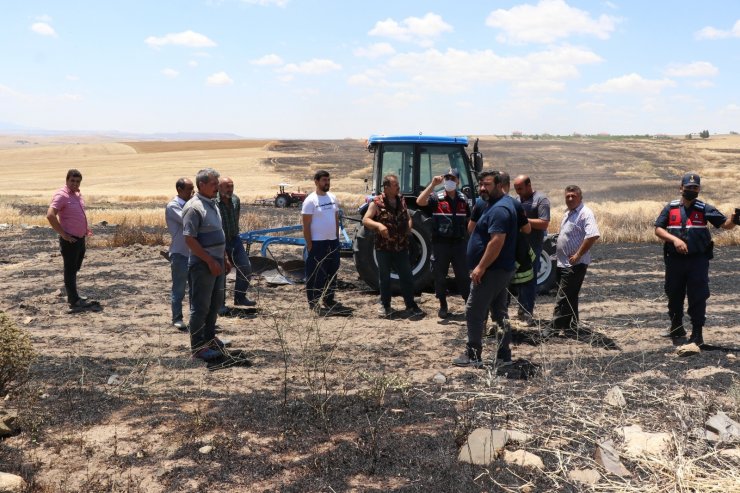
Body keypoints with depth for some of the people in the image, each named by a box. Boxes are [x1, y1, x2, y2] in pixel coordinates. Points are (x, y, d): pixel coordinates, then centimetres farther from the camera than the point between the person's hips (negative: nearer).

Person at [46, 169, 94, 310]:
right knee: (70, 270, -2)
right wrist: (63, 234, -23)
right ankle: (74, 302, 1)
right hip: (70, 240, -9)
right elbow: (50, 215, -28)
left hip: (80, 238, 9)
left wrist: (85, 228, 14)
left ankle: (73, 295, 32)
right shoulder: (61, 195, -17)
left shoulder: (78, 194, 10)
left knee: (75, 268, 19)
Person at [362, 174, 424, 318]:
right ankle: (385, 305, 20)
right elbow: (365, 220, -11)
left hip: (401, 247, 4)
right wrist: (378, 225, -28)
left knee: (406, 276, 5)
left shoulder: (401, 200, 7)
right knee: (384, 278, 8)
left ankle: (411, 305, 15)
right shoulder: (377, 202, -8)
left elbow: (408, 217, 20)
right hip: (383, 247, -3)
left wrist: (409, 225, -2)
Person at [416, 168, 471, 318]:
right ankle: (443, 305, 20)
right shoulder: (436, 198, -4)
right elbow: (419, 202, -23)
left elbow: (469, 220, 16)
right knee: (440, 275, 6)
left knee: (463, 275, 6)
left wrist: (469, 238, 10)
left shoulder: (463, 199, 8)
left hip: (459, 243, 2)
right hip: (440, 243, -2)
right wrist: (433, 185, -26)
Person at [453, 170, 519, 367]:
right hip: (502, 269, 11)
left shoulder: (499, 209, -19)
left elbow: (497, 241, -26)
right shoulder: (506, 203, 15)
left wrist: (480, 267, -24)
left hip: (492, 270, -11)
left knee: (474, 313, -3)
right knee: (499, 313, 13)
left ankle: (473, 356, 3)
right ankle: (504, 355, 18)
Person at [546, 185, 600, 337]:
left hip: (575, 264, -10)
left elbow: (593, 235, -27)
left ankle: (554, 327, -5)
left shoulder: (585, 213, -14)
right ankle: (571, 327, 24)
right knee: (570, 297, 15)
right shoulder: (568, 213, 16)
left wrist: (578, 255, -24)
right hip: (564, 262, 10)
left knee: (563, 297, -8)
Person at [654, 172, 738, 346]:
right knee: (674, 295, 15)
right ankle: (676, 328, 34)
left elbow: (724, 224, -7)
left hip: (698, 260, -2)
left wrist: (733, 219, -29)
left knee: (698, 297, -2)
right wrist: (675, 239, -17)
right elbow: (658, 229, -2)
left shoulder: (704, 209, 0)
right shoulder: (670, 208, 4)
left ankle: (697, 333, 6)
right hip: (675, 260, 2)